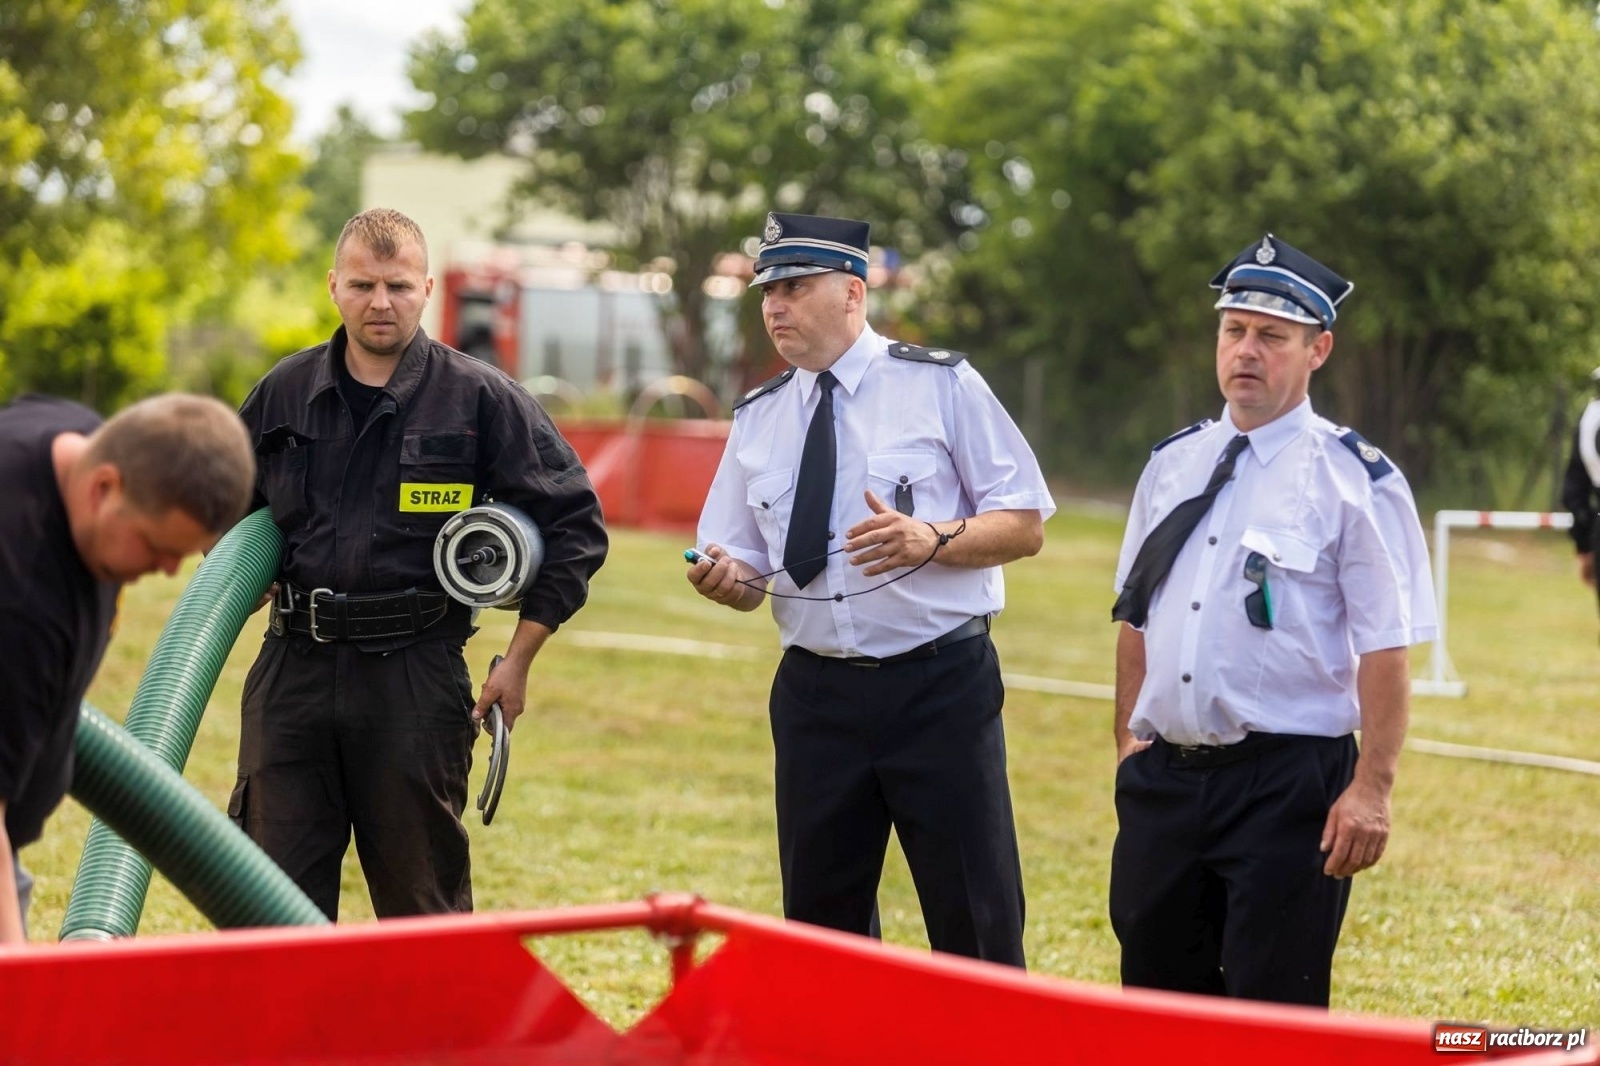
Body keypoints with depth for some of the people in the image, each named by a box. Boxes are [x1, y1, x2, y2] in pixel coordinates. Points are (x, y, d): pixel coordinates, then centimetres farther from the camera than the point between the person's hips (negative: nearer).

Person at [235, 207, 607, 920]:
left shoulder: (480, 398, -1)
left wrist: (518, 660, -1)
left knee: (425, 908, 5)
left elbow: (575, 524, 1)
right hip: (292, 670, 3)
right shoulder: (284, 393, 8)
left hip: (417, 676, -3)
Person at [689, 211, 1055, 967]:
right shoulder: (758, 418, 10)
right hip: (817, 696, 4)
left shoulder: (940, 385, -1)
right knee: (819, 922, 10)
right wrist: (726, 578, -11)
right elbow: (749, 569, 13)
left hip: (941, 686, -4)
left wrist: (931, 539, -20)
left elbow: (1024, 526, -2)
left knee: (975, 924, -2)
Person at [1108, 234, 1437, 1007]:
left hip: (1287, 783, -6)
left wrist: (1371, 790, -16)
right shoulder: (1173, 465, 12)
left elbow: (1384, 649, -10)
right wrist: (1129, 741, 12)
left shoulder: (1354, 480, -6)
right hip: (1163, 776, 6)